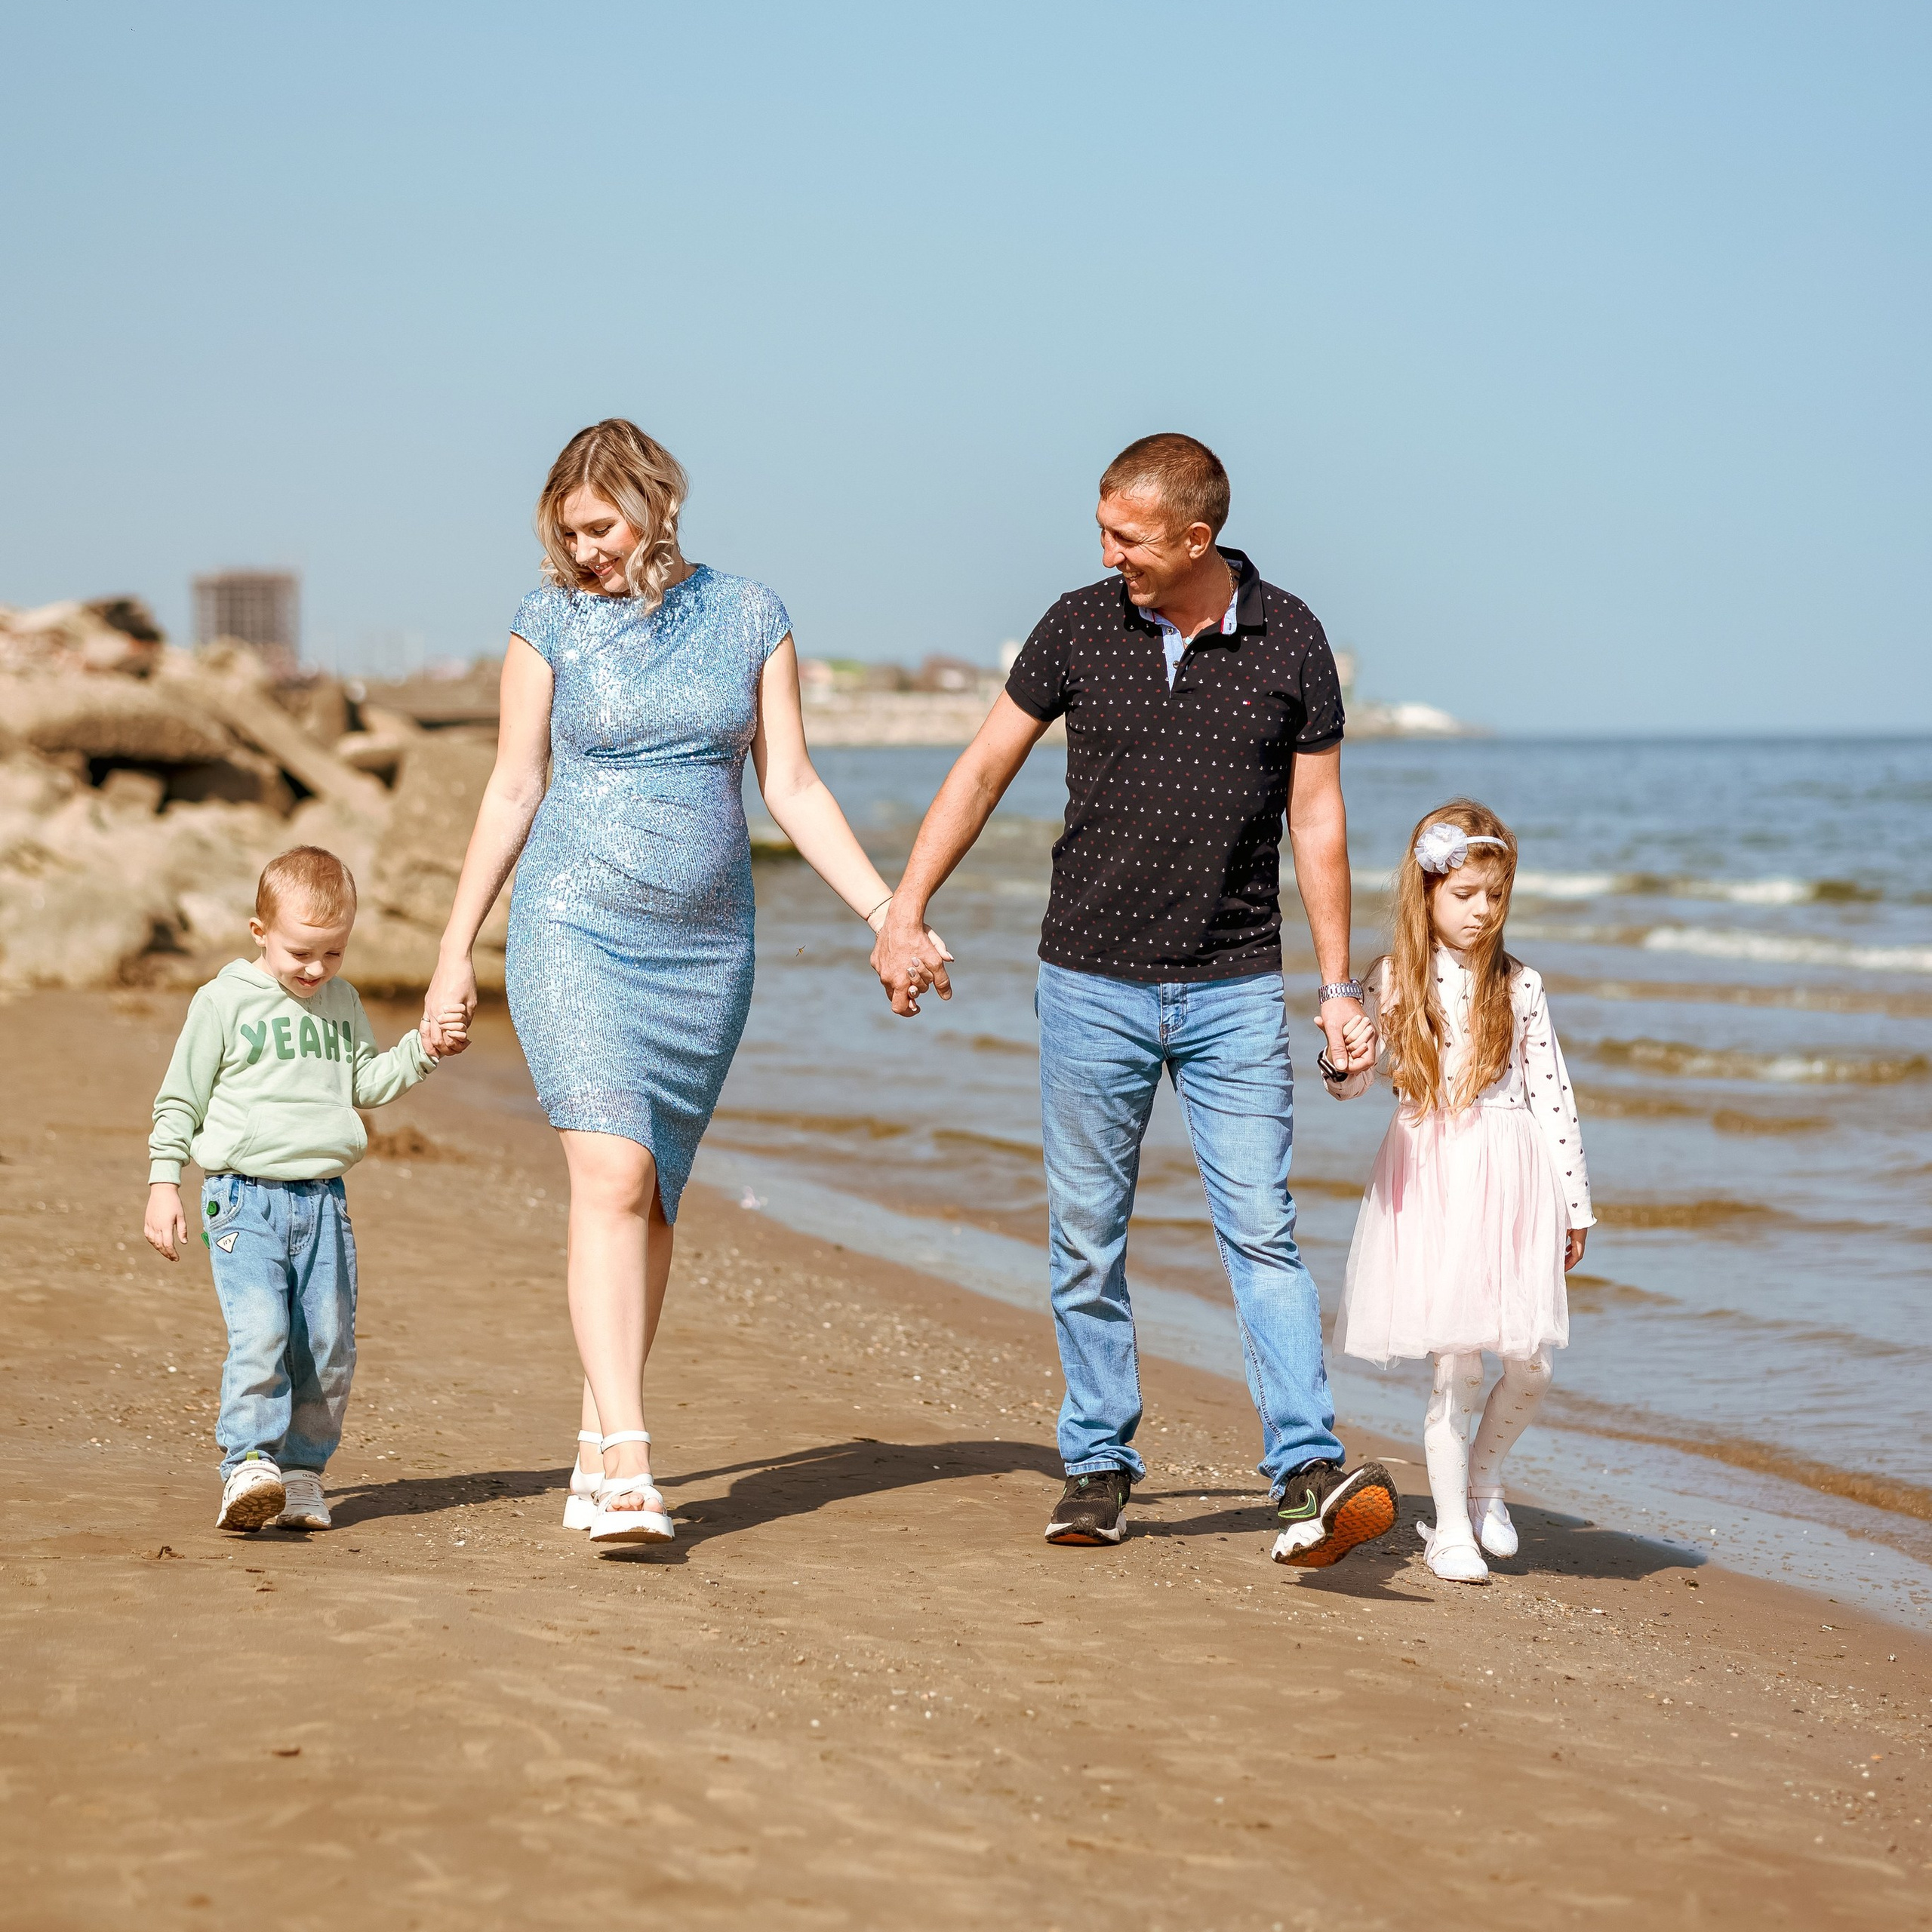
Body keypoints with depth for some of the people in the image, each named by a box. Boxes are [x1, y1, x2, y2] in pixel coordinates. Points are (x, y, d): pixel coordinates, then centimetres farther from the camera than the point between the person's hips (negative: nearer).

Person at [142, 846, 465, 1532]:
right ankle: (249, 1468, -21)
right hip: (244, 1197, -5)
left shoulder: (342, 1001, 13)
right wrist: (163, 1184, -1)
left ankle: (302, 1470, 14)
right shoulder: (223, 1002, -1)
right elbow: (179, 1100, 3)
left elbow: (366, 1082, 21)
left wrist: (423, 1050, 6)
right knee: (260, 1332, -20)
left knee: (328, 1346, 3)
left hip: (323, 1197, 5)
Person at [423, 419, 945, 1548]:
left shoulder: (750, 618, 5)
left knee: (654, 1199, 6)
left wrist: (889, 914, 0)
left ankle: (598, 1448, 18)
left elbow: (793, 788, 7)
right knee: (612, 1175, -18)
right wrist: (457, 948, 8)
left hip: (708, 947, 3)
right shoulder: (551, 626, 1)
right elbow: (513, 793, 7)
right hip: (577, 932, -2)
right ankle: (626, 1466, -22)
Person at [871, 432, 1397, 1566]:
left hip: (1234, 992, -1)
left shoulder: (1289, 641, -2)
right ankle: (1100, 1468, 17)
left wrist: (1339, 986, 1)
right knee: (1088, 1239, 6)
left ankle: (1310, 1477, -12)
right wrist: (904, 912, 3)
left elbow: (1318, 822, 3)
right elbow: (983, 770, 7)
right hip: (1092, 983, 1)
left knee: (1262, 1230, -8)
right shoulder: (1079, 629, 0)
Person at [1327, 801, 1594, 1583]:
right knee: (1456, 1363, -3)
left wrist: (1575, 1203, 8)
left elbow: (1551, 1093, 7)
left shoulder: (1518, 986, 4)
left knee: (1529, 1363, 1)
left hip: (1511, 1181, 2)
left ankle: (1483, 1480, 27)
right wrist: (1346, 1064, -23)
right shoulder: (1395, 981, 0)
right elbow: (1352, 1083, 1)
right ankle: (1450, 1526, 10)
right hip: (1429, 1180, -2)